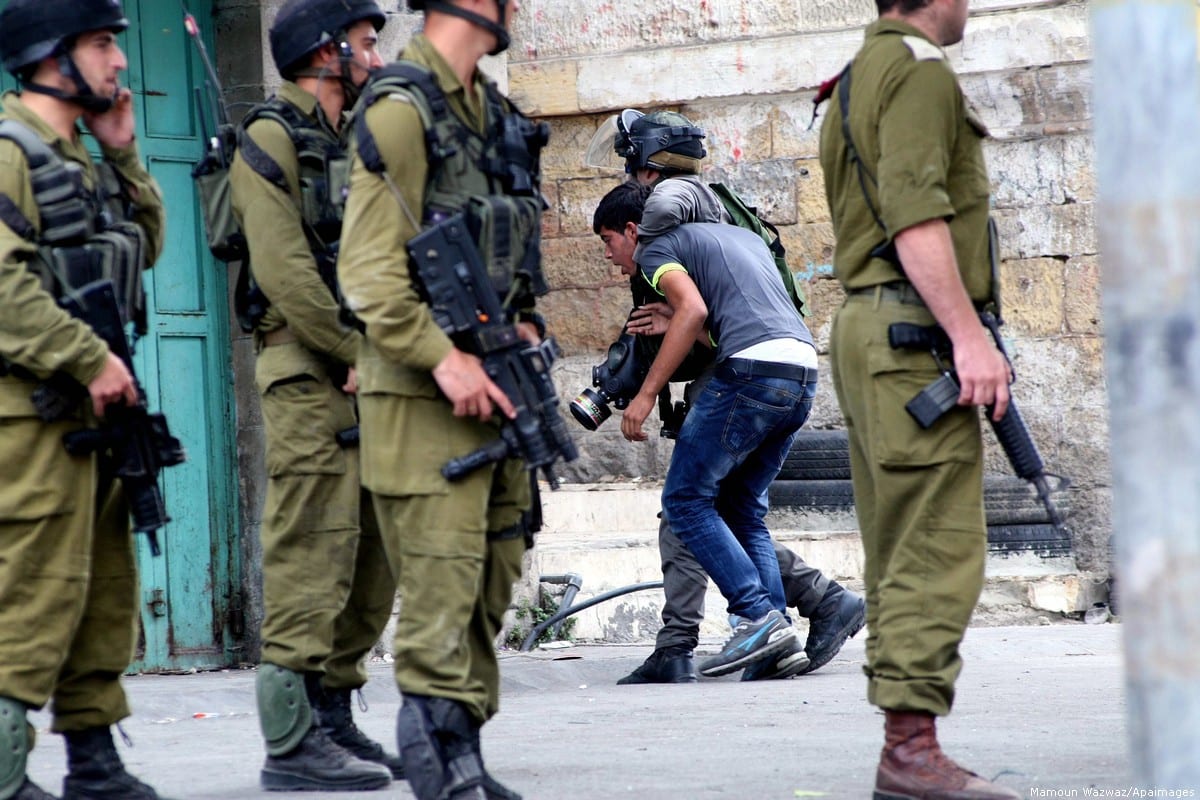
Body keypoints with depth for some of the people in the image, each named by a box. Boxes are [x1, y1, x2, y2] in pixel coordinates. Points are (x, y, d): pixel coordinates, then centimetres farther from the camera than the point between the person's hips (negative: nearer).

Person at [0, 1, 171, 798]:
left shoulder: (82, 158, 19)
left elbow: (147, 245, 25)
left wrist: (124, 153, 13)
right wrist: (92, 358, -21)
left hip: (89, 408, 10)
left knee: (105, 590, 12)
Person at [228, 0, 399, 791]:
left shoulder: (353, 145, 21)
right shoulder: (272, 142, -6)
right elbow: (285, 270, -16)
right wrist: (361, 353, -15)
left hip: (365, 378, 9)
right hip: (310, 376, -9)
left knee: (372, 564, 10)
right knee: (313, 557, -10)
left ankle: (334, 722, 17)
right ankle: (293, 745, -10)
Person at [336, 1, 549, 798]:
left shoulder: (492, 112, 16)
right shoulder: (401, 109, -12)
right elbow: (369, 272, -17)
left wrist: (523, 322, 7)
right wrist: (444, 359, -21)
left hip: (494, 385, 9)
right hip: (426, 394, -9)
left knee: (492, 584, 11)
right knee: (441, 590, -9)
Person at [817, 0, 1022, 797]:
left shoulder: (855, 80, 22)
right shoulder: (919, 69, -9)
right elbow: (915, 215, -20)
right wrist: (969, 335, -22)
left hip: (863, 324, 10)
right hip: (914, 334, -10)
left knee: (902, 551, 10)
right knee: (940, 548, -12)